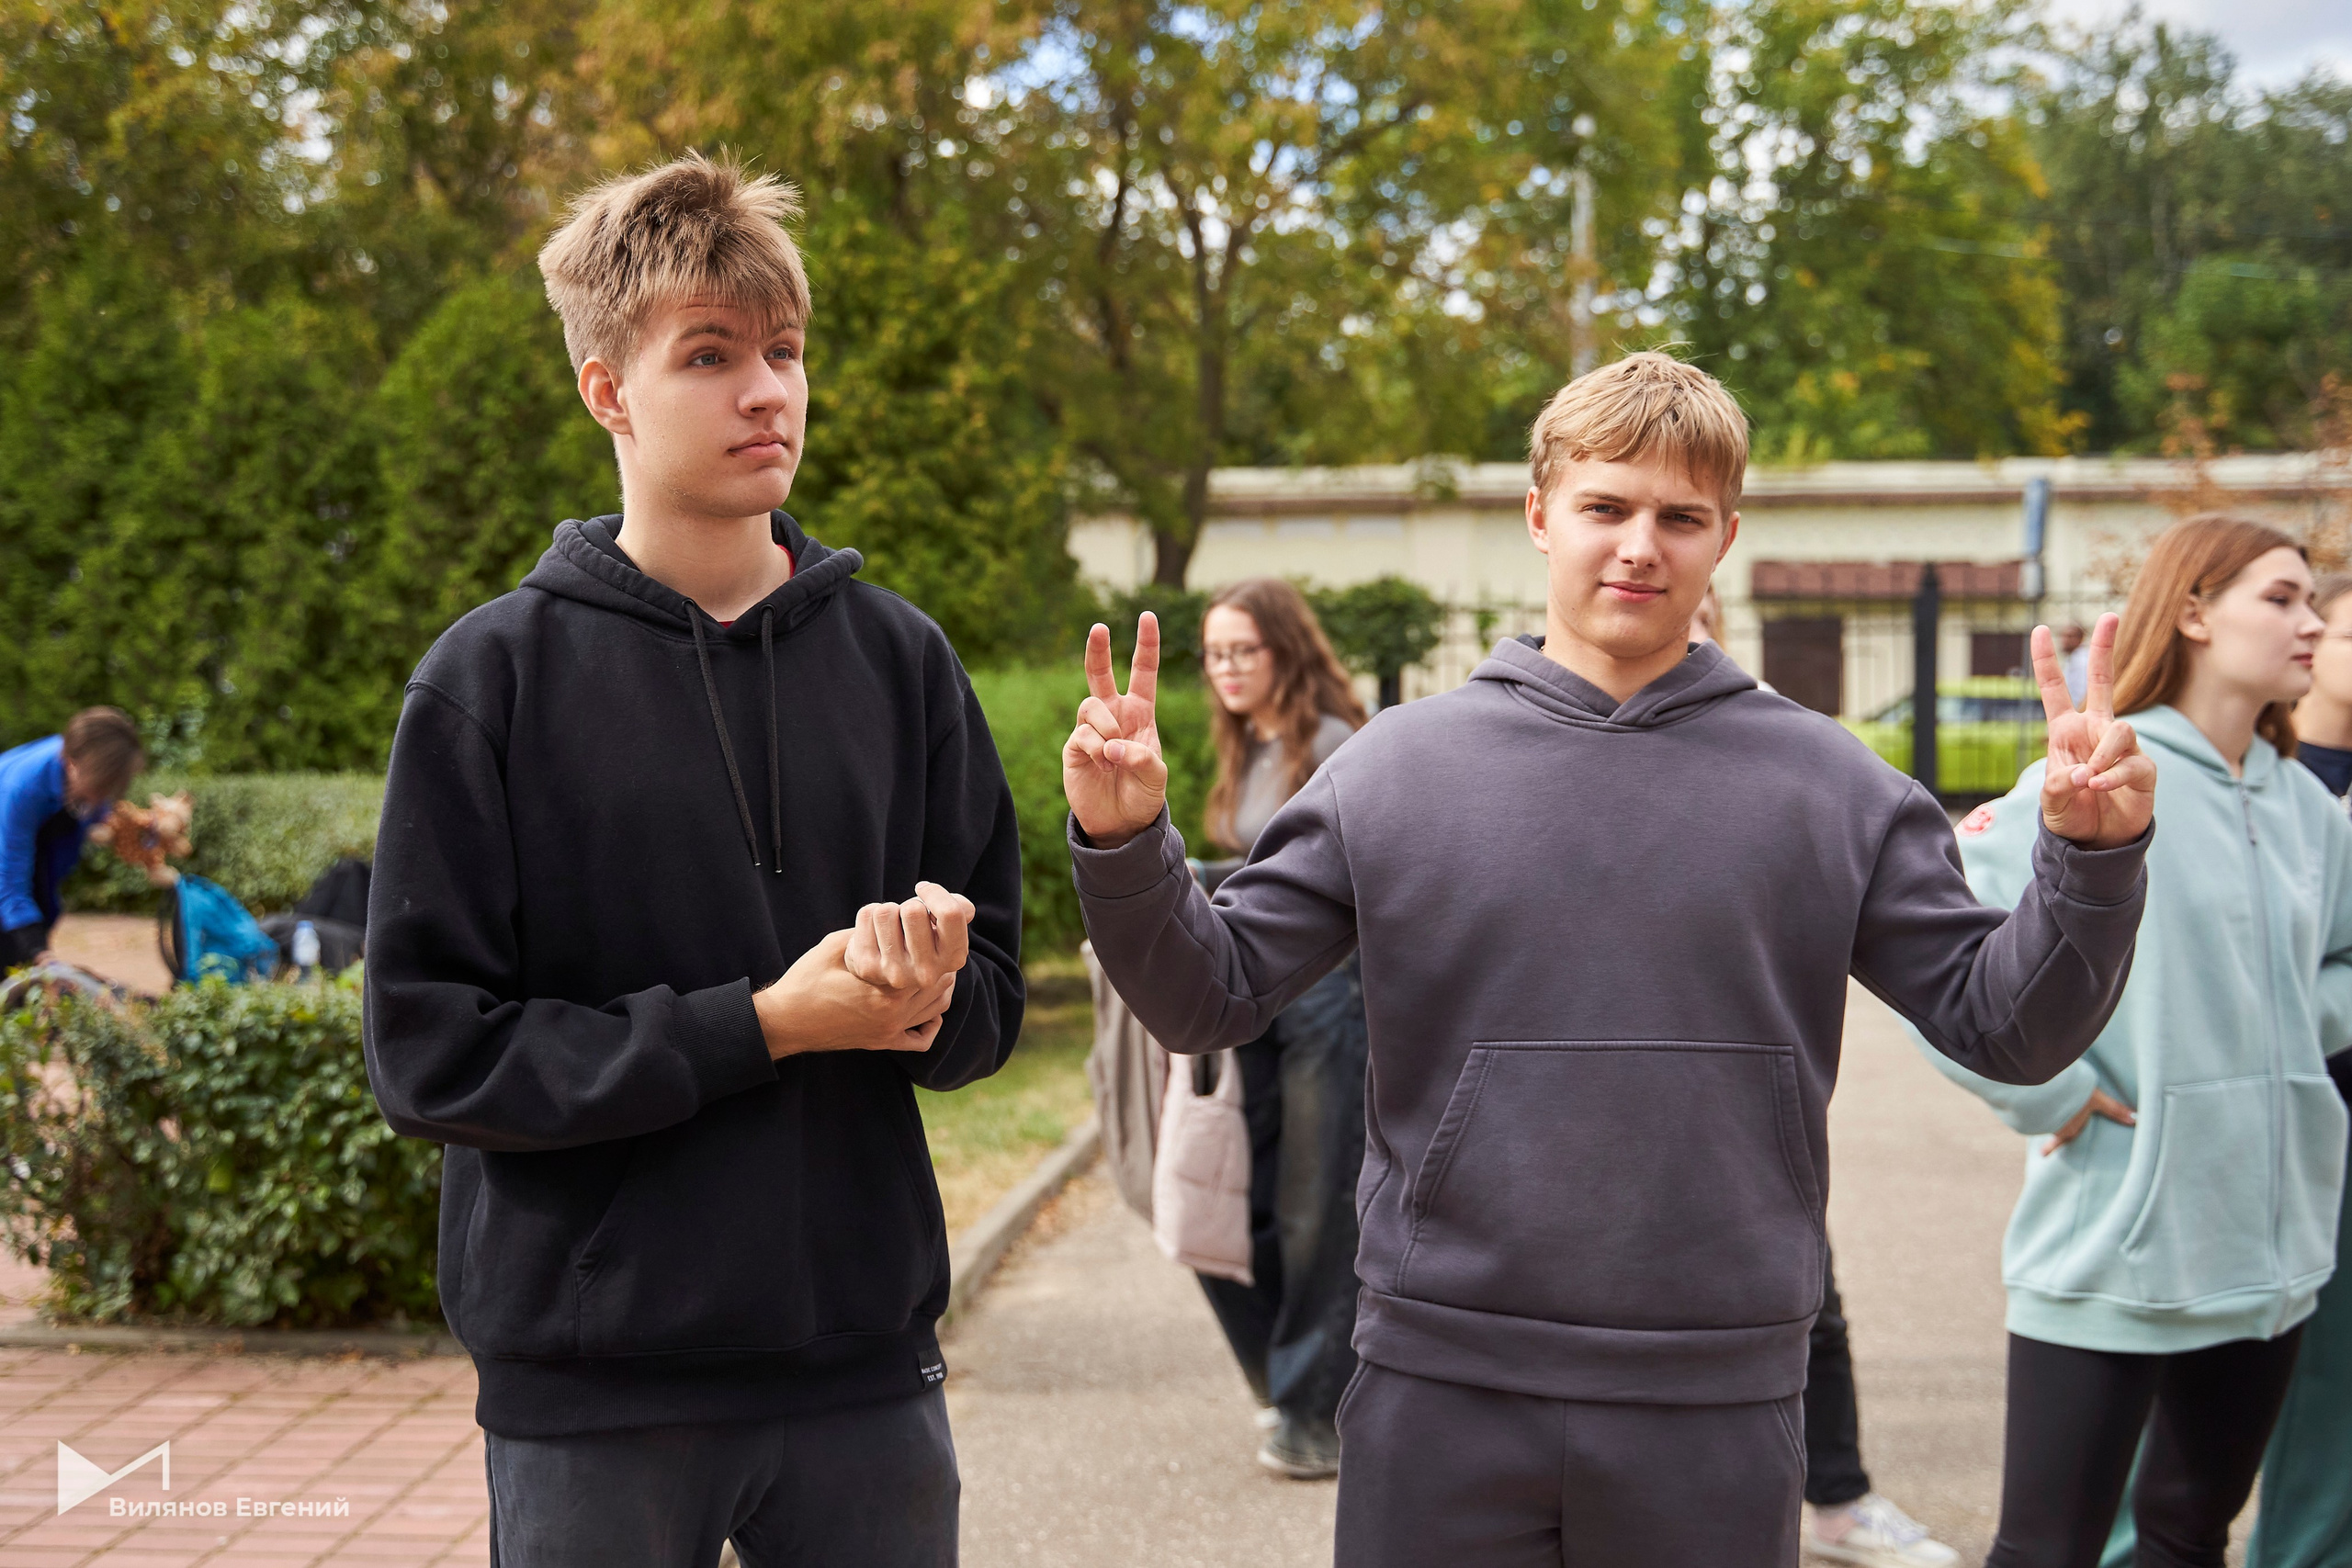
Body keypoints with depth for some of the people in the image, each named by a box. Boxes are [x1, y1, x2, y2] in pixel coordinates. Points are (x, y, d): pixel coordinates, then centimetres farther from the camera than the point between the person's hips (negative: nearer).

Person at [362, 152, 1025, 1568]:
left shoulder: (900, 657, 4)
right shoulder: (494, 678, -5)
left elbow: (990, 1008, 7)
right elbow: (433, 1052, -10)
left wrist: (925, 999, -16)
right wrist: (762, 1024, -17)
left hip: (866, 1360, 3)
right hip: (593, 1384, -3)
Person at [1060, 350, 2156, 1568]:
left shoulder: (1828, 786, 3)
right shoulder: (1397, 768, 2)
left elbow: (2006, 1023, 3)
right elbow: (1210, 998, 2)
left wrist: (2093, 860, -13)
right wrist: (1125, 847, -14)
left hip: (1718, 1409, 0)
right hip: (1440, 1391, 0)